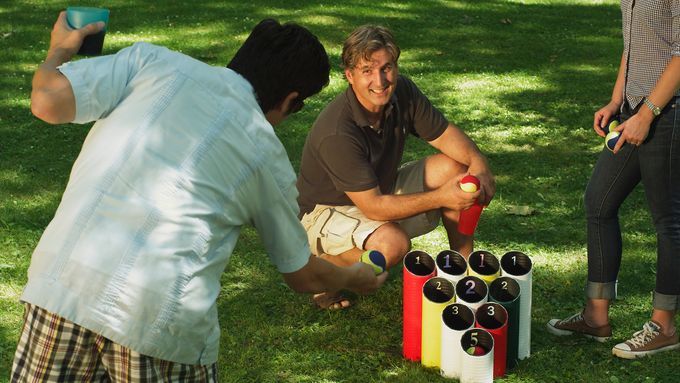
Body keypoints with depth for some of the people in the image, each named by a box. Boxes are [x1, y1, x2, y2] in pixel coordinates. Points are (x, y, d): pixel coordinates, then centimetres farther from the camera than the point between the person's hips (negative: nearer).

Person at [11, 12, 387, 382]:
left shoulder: (152, 61, 11)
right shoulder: (268, 157, 14)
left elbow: (47, 102, 3)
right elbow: (304, 276, 26)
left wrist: (59, 50, 25)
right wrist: (356, 278, 48)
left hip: (63, 282, 1)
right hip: (163, 319, -1)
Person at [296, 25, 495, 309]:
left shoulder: (402, 92, -12)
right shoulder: (336, 133, -34)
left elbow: (446, 135, -1)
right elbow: (373, 207, -32)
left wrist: (479, 164, -22)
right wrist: (441, 197, -33)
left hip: (382, 191, 8)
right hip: (328, 211, -7)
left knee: (455, 167, -7)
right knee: (391, 244, -37)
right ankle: (324, 264, -6)